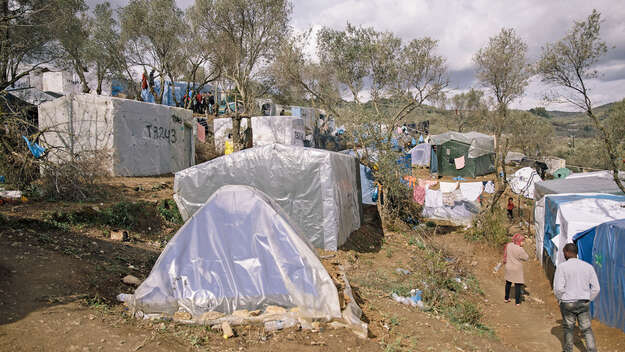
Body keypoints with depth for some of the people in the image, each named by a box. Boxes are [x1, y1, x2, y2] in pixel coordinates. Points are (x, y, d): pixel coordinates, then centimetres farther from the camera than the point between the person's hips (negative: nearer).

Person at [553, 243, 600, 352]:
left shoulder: (562, 267, -12)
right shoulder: (588, 266, 0)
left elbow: (558, 288, -16)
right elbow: (596, 288, 2)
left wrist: (560, 299, 2)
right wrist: (588, 300, 13)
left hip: (568, 303, -2)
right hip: (584, 303, 3)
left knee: (568, 328, 14)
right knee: (586, 329, 12)